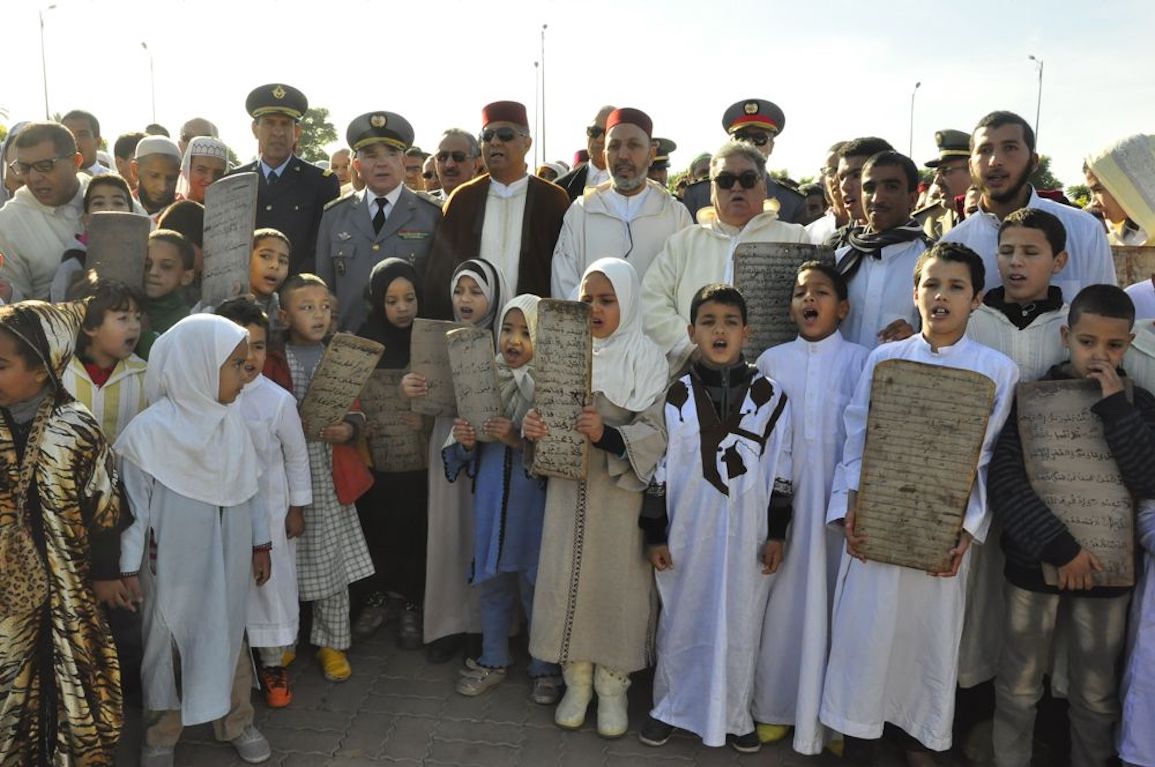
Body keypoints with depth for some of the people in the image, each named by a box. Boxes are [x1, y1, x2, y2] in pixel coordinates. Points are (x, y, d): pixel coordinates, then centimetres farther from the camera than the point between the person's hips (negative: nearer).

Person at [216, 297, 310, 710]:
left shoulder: (278, 400, -14)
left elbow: (297, 456, -5)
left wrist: (297, 507, -2)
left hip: (268, 509, -2)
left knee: (271, 582, 9)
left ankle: (273, 664, 28)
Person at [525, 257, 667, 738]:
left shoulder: (648, 359, -5)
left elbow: (655, 435, -12)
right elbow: (545, 412, 8)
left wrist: (607, 435, -28)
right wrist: (531, 425, -14)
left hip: (620, 491, -3)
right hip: (569, 487, 3)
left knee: (617, 582, 3)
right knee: (568, 578, 7)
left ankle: (613, 686, 21)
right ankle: (576, 682, 24)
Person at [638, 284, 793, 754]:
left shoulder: (770, 396, -2)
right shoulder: (677, 396, -2)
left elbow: (780, 471, 2)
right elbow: (659, 469, 1)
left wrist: (776, 534, 1)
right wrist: (654, 534, 0)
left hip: (747, 534, 0)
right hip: (688, 532, 0)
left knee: (740, 624, 10)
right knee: (682, 622, 12)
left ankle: (734, 714, 29)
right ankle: (671, 707, 30)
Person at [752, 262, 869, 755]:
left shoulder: (860, 360, 2)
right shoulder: (772, 360, 7)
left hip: (838, 493, -1)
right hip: (785, 492, 1)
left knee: (833, 598, 5)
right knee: (785, 596, 7)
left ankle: (828, 713, 20)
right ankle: (776, 706, 22)